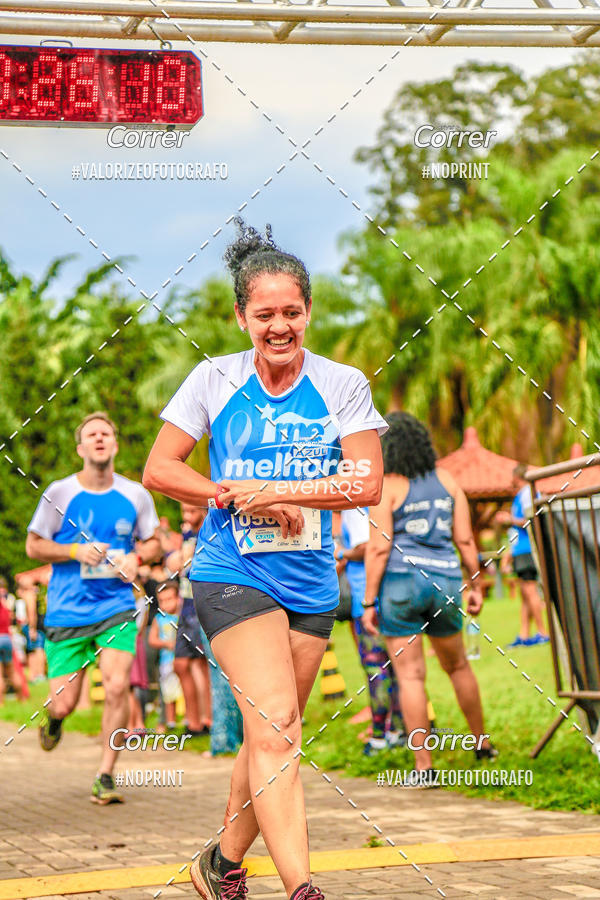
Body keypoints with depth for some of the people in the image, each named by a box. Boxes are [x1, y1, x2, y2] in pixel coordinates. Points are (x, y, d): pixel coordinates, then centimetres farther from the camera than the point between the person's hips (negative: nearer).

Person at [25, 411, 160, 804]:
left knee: (117, 687, -17)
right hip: (68, 610, -1)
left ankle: (105, 777, -2)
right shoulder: (59, 493, -3)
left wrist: (136, 557, -6)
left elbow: (153, 541, 16)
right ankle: (54, 719, 39)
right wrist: (76, 551, -13)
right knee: (65, 703, -2)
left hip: (117, 607, 1)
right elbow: (34, 545, 3)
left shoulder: (136, 495, 2)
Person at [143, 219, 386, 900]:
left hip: (312, 583, 3)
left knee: (271, 735, 11)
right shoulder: (214, 380, -1)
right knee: (275, 726, -17)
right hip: (231, 575, -3)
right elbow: (158, 469, 1)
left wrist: (273, 491, -14)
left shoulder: (343, 385, 1)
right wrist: (238, 498, -11)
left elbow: (367, 485, -6)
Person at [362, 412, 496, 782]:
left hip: (402, 582, -4)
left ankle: (424, 765, -2)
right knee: (458, 666, 22)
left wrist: (369, 603, -7)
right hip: (444, 582, 4)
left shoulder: (386, 487, -7)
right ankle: (482, 743, 35)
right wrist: (476, 585, 13)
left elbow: (378, 548, -11)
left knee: (411, 676, -1)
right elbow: (465, 539, 4)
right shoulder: (446, 480, 6)